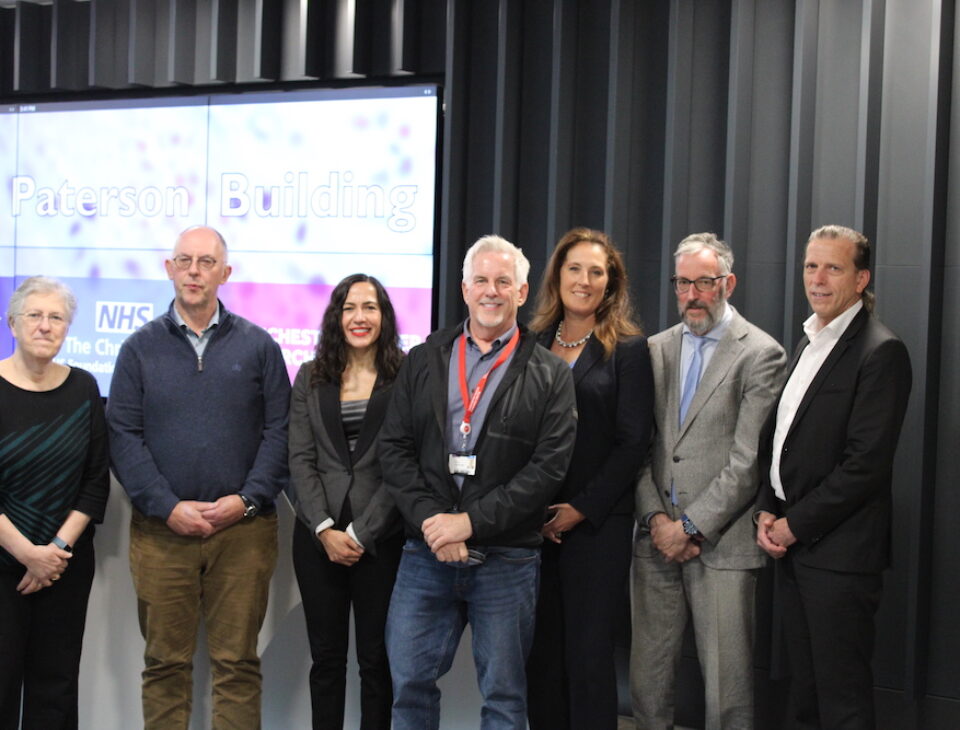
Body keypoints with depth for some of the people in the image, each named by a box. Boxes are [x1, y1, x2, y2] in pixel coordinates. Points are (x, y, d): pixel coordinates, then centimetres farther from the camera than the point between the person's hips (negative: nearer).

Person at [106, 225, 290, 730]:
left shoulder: (257, 345, 7)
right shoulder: (141, 347, 7)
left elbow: (279, 430, 3)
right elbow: (122, 435, 1)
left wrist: (247, 499, -9)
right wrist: (167, 508, -9)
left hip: (243, 528, 0)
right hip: (161, 531, 1)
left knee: (238, 663, 3)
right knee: (165, 663, 6)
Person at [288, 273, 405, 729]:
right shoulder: (310, 377, 9)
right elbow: (300, 460, 3)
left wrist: (361, 533, -11)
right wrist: (325, 530, -9)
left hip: (381, 538, -2)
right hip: (317, 537, 3)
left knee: (376, 658, 5)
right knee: (326, 657, 8)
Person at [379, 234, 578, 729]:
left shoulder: (549, 375, 2)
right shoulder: (422, 362, 10)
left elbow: (549, 466, -7)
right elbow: (394, 448, 4)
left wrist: (471, 521, -13)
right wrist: (430, 520, -10)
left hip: (505, 559, -2)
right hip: (426, 553, 2)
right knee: (409, 684, 6)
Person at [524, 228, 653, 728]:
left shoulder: (628, 350, 1)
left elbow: (633, 442, -5)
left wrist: (581, 508, -10)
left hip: (596, 523, -3)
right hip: (534, 524, 3)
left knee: (588, 657, -1)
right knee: (541, 654, 6)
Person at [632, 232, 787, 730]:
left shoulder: (761, 354, -3)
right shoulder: (656, 350, 12)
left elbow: (748, 460, -9)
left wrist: (693, 526, -11)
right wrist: (655, 517, -4)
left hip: (722, 544, -4)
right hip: (658, 539, 5)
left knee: (726, 687, 0)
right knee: (647, 678, 8)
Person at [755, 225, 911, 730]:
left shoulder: (881, 352, -12)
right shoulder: (807, 344, 15)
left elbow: (867, 462, -18)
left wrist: (795, 524, -14)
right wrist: (767, 511, 4)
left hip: (838, 551, -8)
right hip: (792, 545, 8)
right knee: (803, 689, 15)